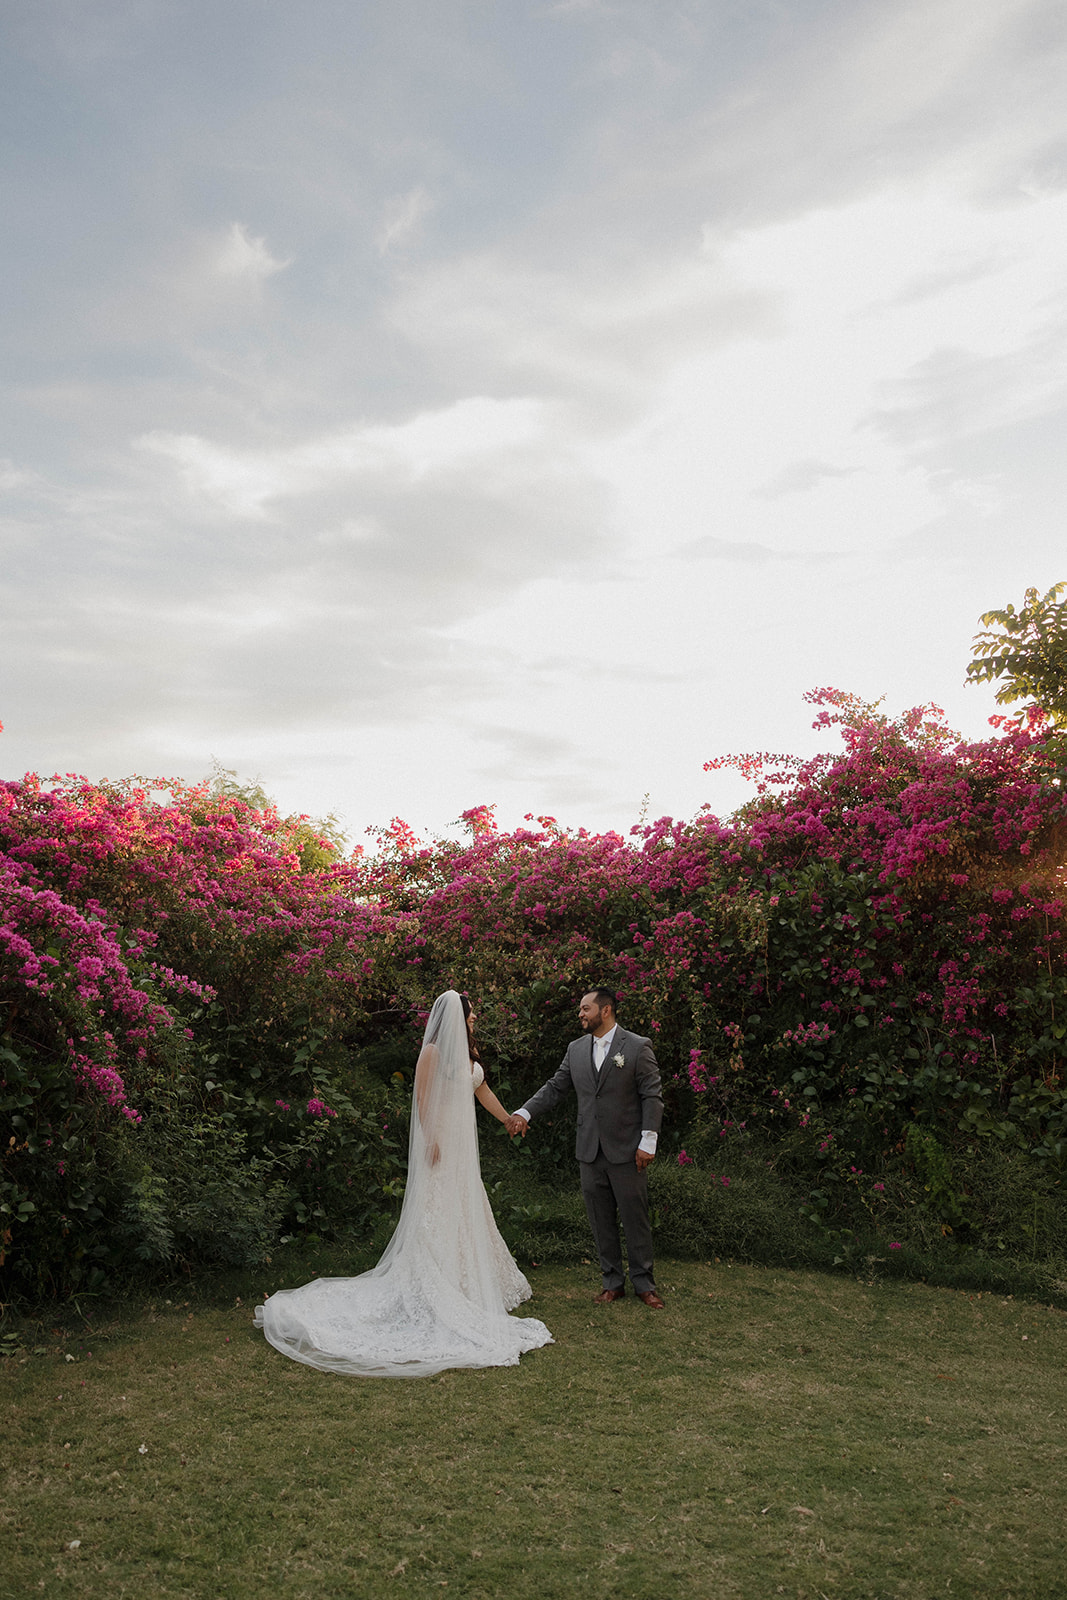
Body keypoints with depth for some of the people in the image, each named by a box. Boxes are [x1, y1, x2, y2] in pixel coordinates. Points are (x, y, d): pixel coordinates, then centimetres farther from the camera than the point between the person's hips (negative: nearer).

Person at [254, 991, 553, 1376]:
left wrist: (508, 1121, 27)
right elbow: (422, 1099, -16)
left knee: (467, 1212, 14)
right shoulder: (433, 1052, -14)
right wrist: (431, 1140, -22)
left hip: (463, 1142, 9)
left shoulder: (467, 1051, 11)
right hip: (441, 1140, -9)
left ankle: (464, 1282, 25)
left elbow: (482, 1090, 21)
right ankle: (433, 1288, -1)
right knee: (437, 1215, -6)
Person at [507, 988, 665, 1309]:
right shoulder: (576, 1049, 8)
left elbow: (652, 1096, -7)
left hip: (626, 1151, -4)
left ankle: (643, 1283, 19)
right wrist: (525, 1112, -2)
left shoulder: (637, 1047, -6)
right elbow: (555, 1087, 11)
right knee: (601, 1221, 10)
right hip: (590, 1151, 5)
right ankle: (613, 1282, 23)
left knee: (635, 1219, 4)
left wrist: (648, 1142, -12)